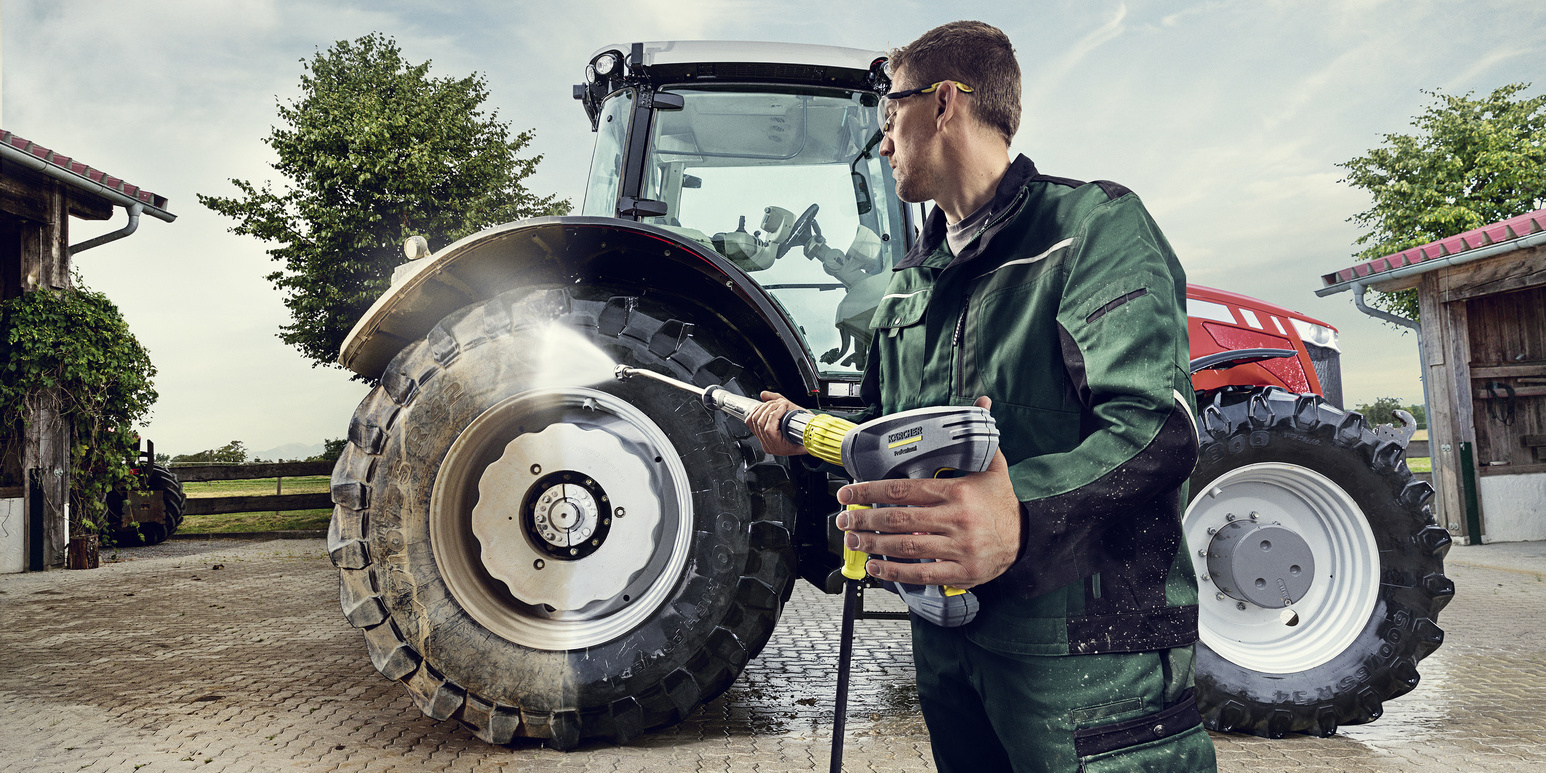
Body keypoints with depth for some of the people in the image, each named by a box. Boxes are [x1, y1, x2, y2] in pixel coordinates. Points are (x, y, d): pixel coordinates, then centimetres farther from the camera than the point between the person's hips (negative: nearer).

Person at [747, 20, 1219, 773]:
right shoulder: (912, 279, 16)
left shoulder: (1093, 224, -9)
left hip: (1084, 646, -7)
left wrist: (1021, 517, -41)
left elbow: (1155, 427, -24)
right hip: (945, 636, 7)